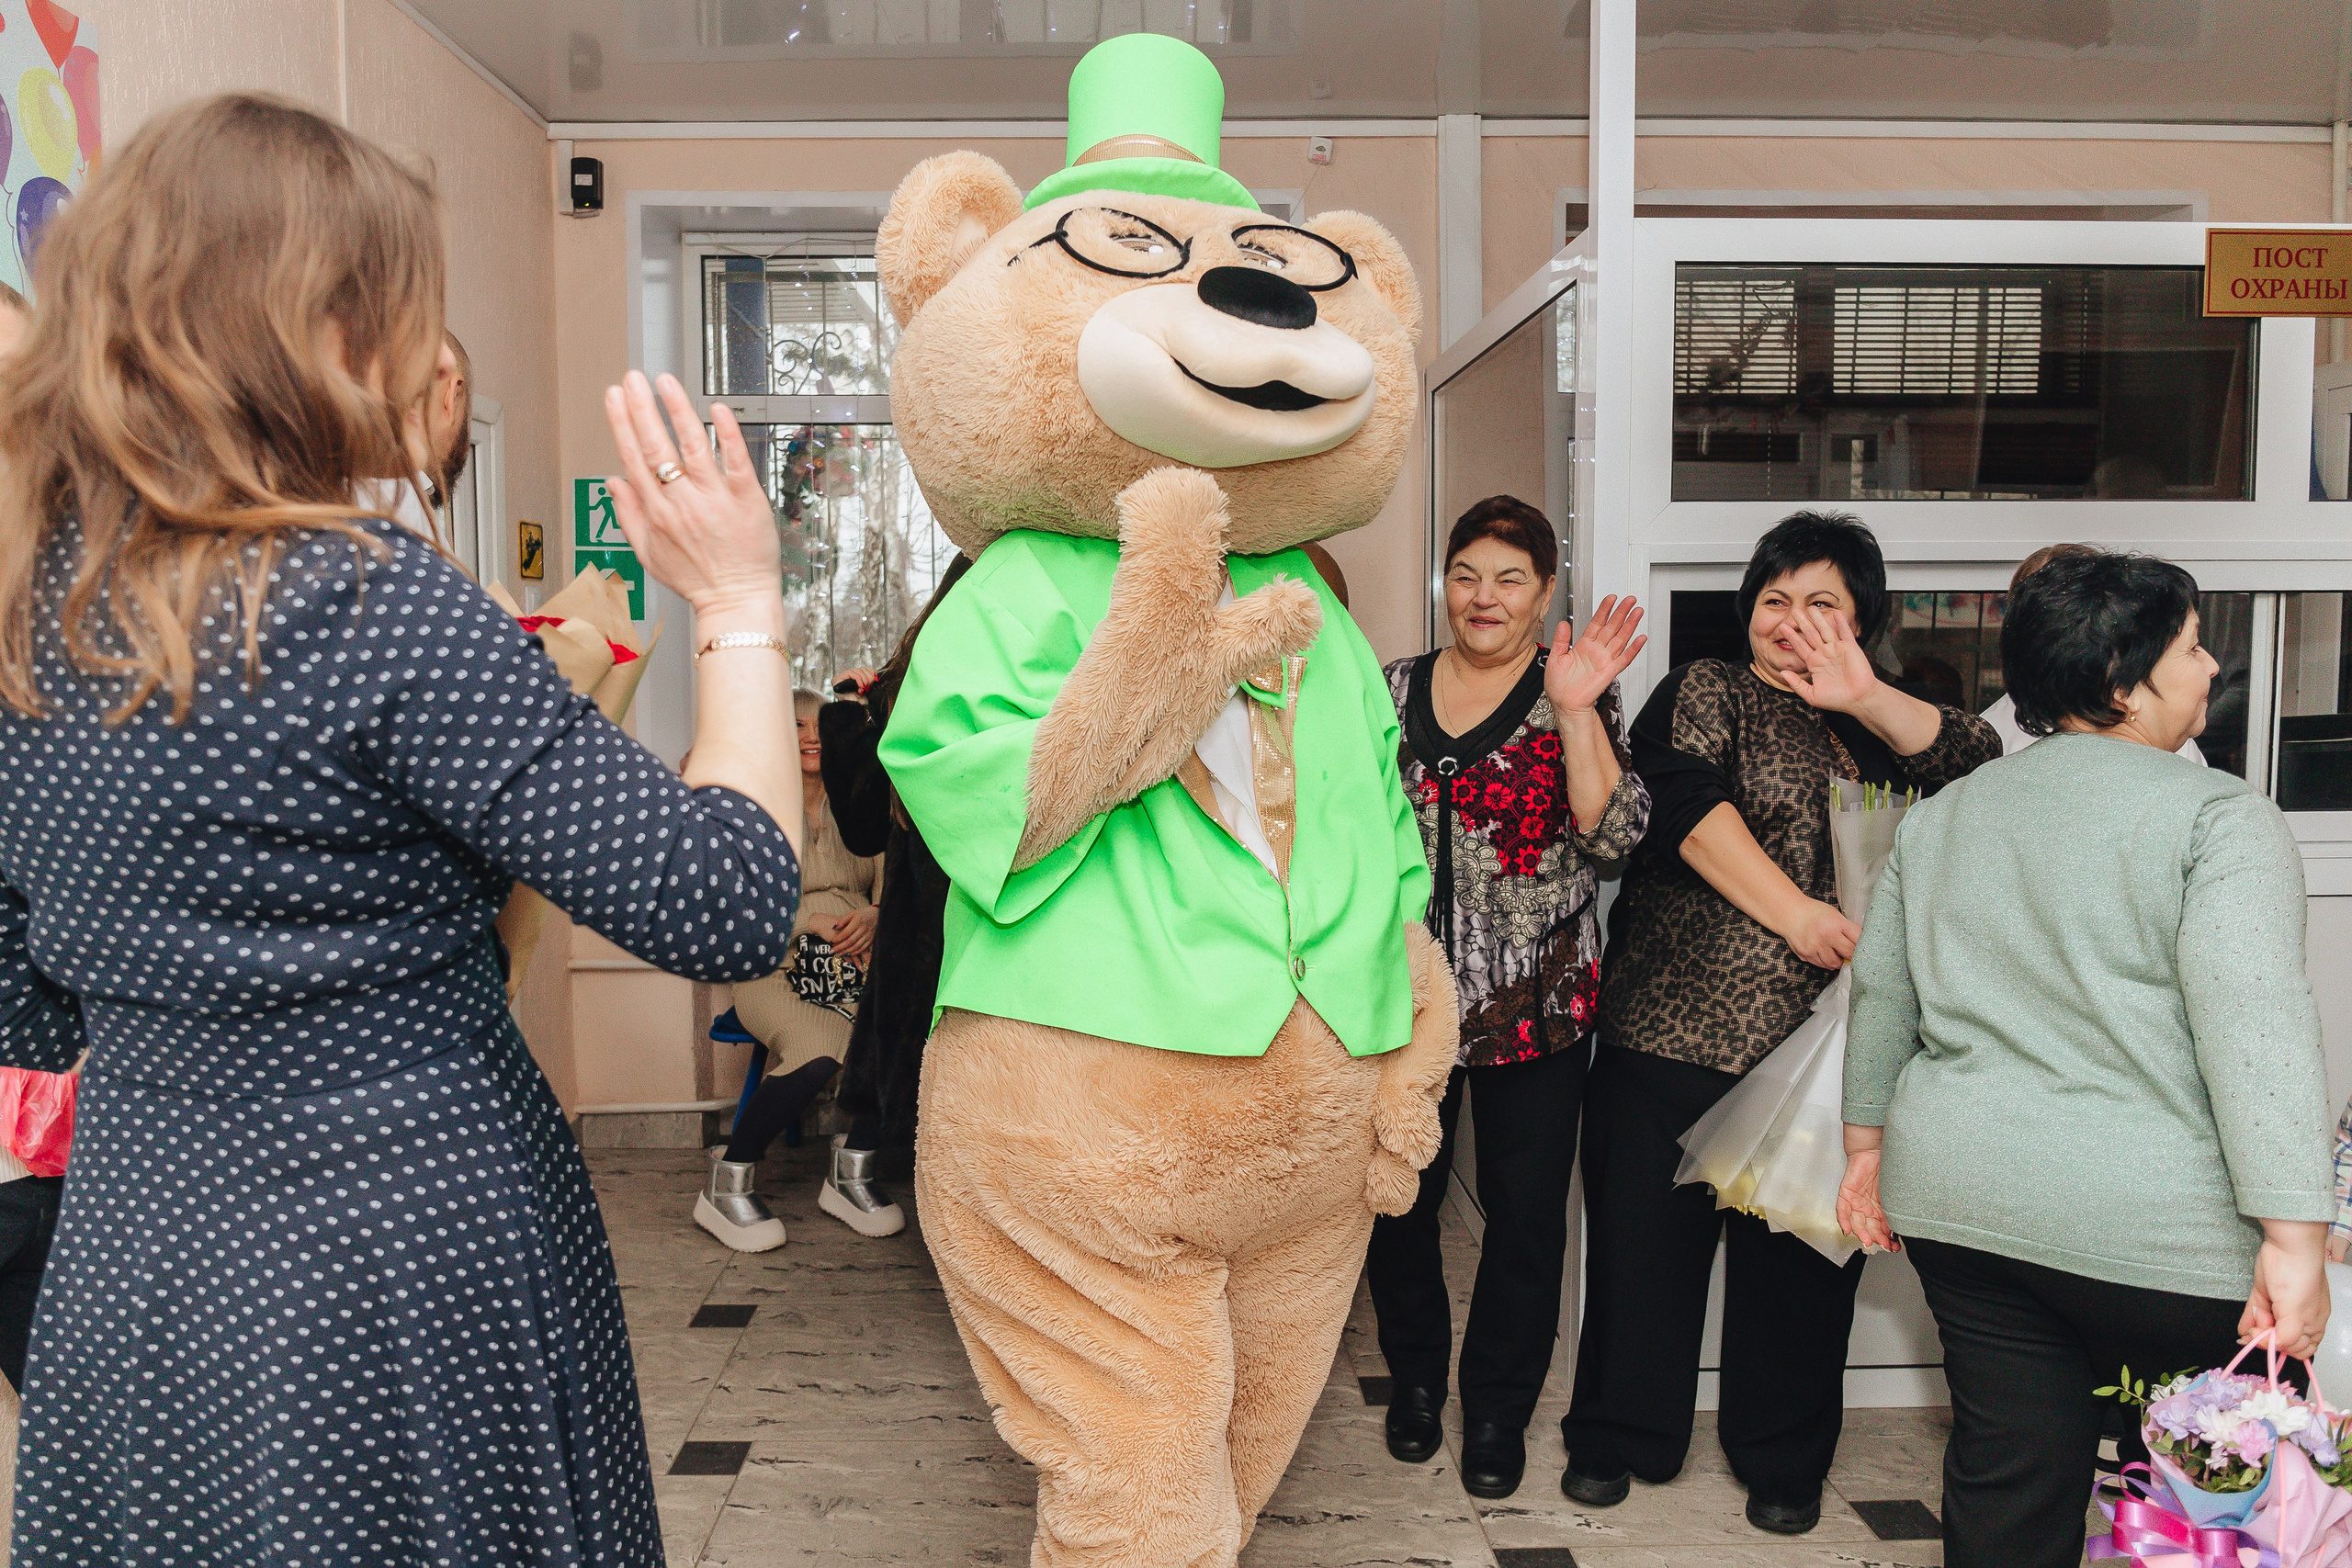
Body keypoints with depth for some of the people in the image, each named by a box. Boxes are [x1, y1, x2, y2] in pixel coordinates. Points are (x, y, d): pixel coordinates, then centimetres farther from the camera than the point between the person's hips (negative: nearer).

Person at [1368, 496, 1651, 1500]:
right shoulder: (1393, 690, 6)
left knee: (1524, 1208, 7)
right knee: (1398, 1196, 13)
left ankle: (1499, 1405, 27)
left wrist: (1576, 710, -22)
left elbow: (1612, 834, -15)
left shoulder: (1573, 695, -2)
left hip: (1534, 1003, -2)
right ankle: (1414, 1375, 36)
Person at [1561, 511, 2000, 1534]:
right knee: (1646, 1236, 5)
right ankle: (1615, 1438, 24)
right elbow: (1684, 799, -12)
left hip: (1823, 1045, 3)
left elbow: (1985, 771, 0)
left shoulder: (1880, 725, 16)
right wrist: (1794, 913, -18)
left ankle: (1784, 1460, 28)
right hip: (1677, 1025, -3)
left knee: (1802, 1249, 9)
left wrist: (1864, 697, -11)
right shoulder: (1708, 691, 4)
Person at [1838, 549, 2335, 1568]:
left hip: (1959, 1204, 6)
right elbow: (2254, 1023, -18)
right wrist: (2293, 1238, -18)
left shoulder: (1941, 816, 10)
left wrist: (1866, 1148, 23)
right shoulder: (2216, 815, -8)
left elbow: (1880, 994, 15)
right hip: (2152, 1224, -5)